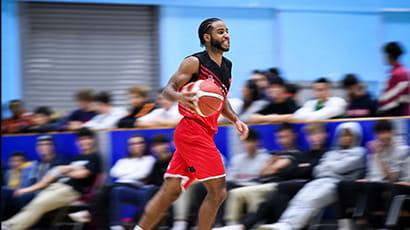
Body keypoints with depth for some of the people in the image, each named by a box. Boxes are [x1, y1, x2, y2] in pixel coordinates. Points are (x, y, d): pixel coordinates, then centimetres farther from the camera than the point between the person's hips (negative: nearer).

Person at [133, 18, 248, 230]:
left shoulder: (227, 66, 17)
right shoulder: (195, 62, -8)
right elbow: (168, 90, -11)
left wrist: (235, 119, 14)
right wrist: (179, 96, -33)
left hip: (205, 133, 8)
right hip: (192, 131, -8)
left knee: (170, 191, 6)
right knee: (217, 190, -11)